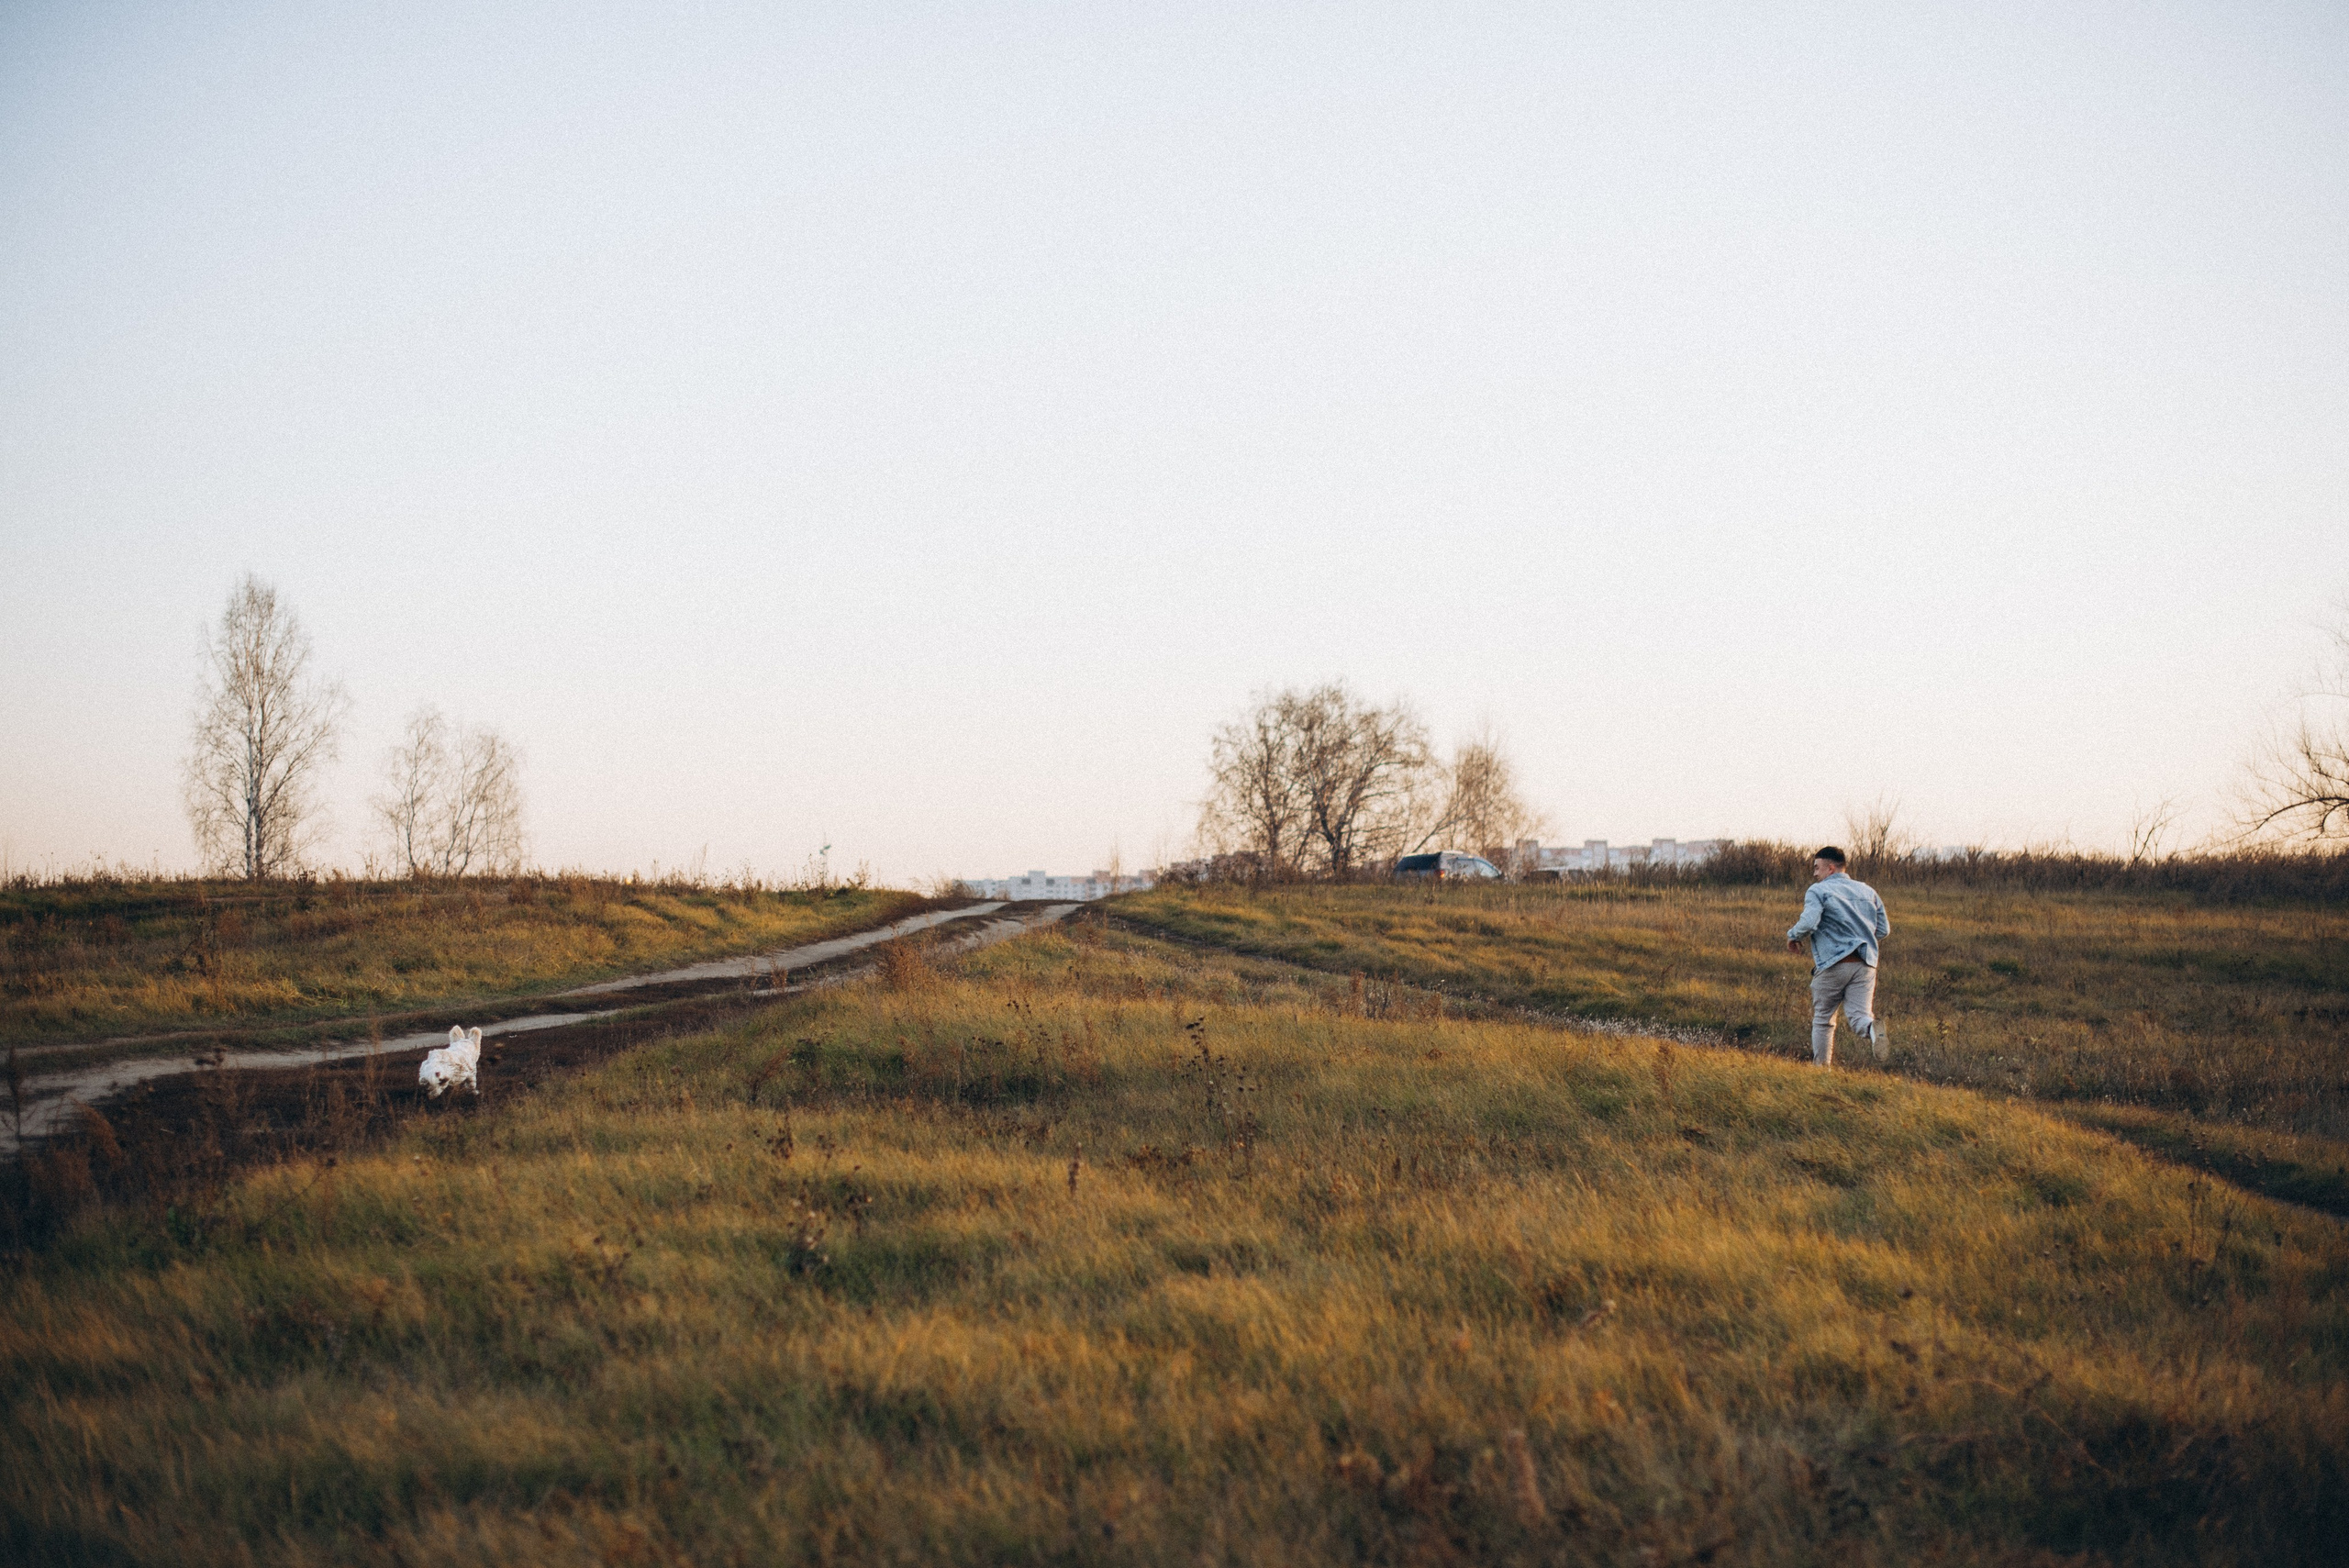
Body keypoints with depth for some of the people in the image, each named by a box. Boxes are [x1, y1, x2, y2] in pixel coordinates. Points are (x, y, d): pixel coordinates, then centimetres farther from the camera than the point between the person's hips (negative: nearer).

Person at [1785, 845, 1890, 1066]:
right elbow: (1883, 930, 15)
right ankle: (1873, 1028, -37)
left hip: (1832, 965, -4)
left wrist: (1793, 937, 2)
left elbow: (1808, 923, -18)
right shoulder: (1867, 891, 15)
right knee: (1859, 1016, -4)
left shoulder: (1818, 891, -3)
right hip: (1865, 964, 4)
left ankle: (1822, 1068, 17)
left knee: (1822, 1020, 12)